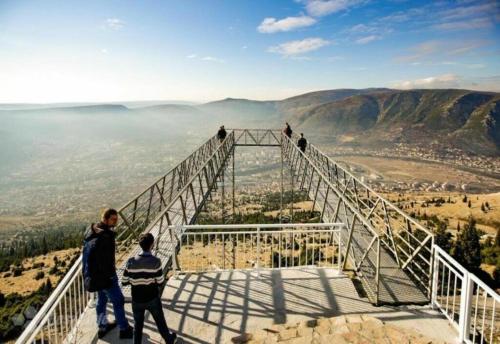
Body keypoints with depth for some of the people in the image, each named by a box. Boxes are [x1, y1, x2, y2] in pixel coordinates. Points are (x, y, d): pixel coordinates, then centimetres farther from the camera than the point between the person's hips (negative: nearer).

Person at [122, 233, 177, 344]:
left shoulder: (131, 262, -14)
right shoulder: (155, 262, -20)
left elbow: (124, 282, -7)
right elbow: (160, 282, -14)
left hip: (137, 300, 1)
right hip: (152, 299, -1)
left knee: (138, 324, 20)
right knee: (160, 321, 22)